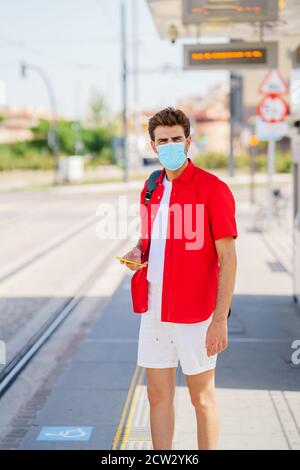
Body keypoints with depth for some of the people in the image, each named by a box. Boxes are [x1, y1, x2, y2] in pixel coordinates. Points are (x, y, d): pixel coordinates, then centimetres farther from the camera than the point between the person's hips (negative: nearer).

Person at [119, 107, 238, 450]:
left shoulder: (213, 189, -11)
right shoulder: (150, 188, 9)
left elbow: (228, 259, -12)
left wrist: (220, 320, -17)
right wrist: (138, 251, -1)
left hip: (194, 315, -6)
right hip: (154, 310, 6)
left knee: (202, 398, 7)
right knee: (158, 395, 12)